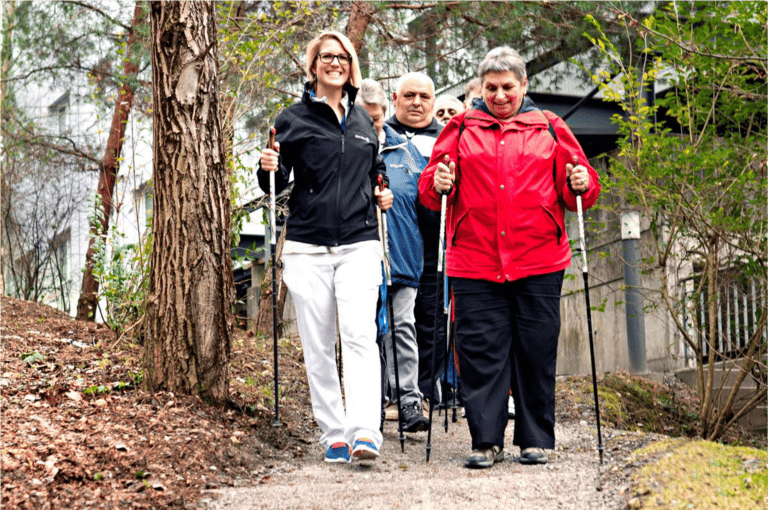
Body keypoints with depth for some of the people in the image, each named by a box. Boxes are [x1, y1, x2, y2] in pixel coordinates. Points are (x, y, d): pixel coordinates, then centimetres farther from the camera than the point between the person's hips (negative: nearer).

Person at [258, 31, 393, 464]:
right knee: (318, 346, 1)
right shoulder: (294, 119, 5)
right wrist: (270, 169, -16)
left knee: (360, 334, -15)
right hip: (308, 249, -1)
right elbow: (276, 185, 5)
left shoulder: (363, 119, 15)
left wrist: (381, 194, 10)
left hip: (359, 245, 1)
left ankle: (364, 431, -22)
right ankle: (333, 433, 10)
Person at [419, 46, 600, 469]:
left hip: (539, 263, 0)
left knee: (536, 353, 4)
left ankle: (536, 439, 15)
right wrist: (439, 183, -13)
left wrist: (581, 185, -9)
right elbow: (429, 190, 9)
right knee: (481, 353, -2)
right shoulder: (461, 128, 11)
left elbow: (579, 190, 13)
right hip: (475, 264, 0)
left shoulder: (549, 128, 12)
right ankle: (486, 441, 5)